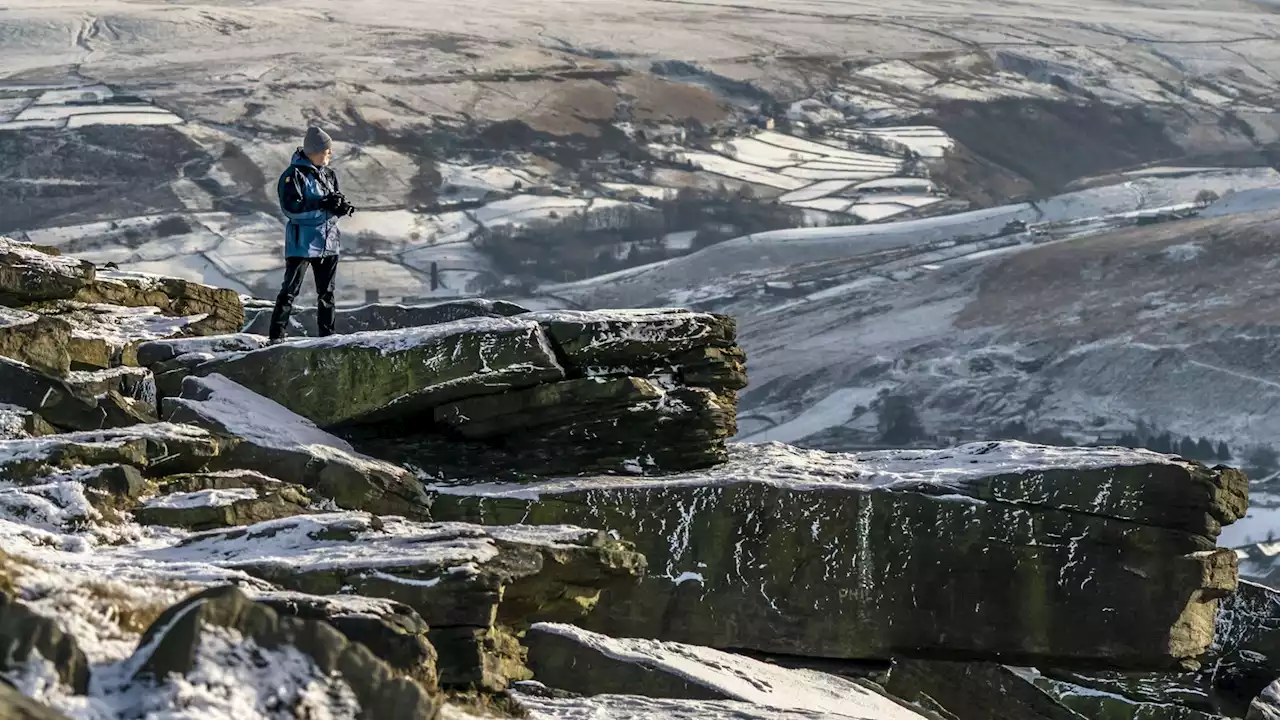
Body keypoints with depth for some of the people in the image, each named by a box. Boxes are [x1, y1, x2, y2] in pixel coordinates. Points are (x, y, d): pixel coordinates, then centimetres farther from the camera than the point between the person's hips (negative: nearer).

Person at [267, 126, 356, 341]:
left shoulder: (328, 174, 10)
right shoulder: (294, 175, -12)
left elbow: (336, 203, 17)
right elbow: (291, 208, -20)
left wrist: (342, 207, -8)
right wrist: (323, 205, -25)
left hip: (328, 241, 7)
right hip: (302, 241, -7)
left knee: (326, 291, 14)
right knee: (290, 291, -8)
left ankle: (327, 334, 23)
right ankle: (277, 335, -6)